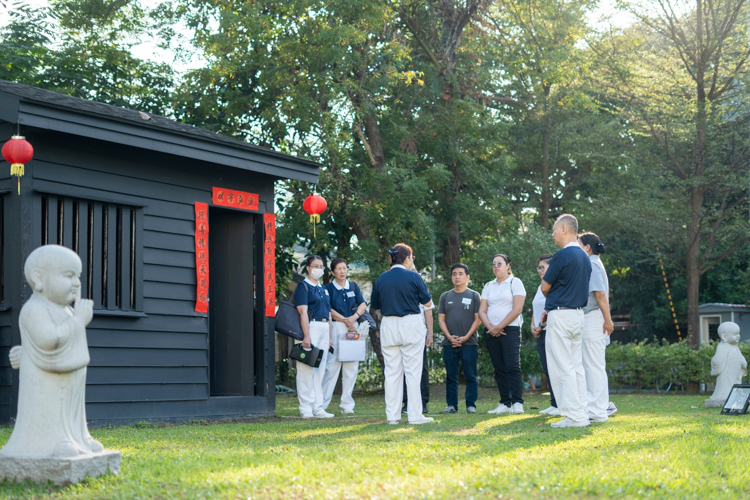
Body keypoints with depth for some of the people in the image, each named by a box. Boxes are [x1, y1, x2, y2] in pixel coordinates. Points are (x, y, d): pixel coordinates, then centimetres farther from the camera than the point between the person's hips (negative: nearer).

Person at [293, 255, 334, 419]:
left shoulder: (324, 289, 21)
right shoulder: (303, 287, -3)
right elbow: (303, 312, -12)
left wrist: (330, 336, 16)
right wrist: (306, 336, -20)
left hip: (324, 329, 8)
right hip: (310, 327, -8)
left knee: (320, 370, 8)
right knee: (307, 369, -7)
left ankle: (318, 407, 11)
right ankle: (306, 408, -5)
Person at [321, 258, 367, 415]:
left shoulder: (353, 286, 13)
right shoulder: (328, 288, 2)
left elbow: (362, 304, 8)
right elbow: (329, 310, -5)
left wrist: (354, 317, -10)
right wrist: (345, 321, -11)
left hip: (352, 328, 4)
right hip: (335, 327, -4)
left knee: (351, 366, 2)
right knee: (332, 366, -9)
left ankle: (347, 405, 7)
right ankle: (322, 404, -6)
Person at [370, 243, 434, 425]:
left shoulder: (382, 279, 4)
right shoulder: (413, 277, -6)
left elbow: (375, 305, 12)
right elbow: (427, 303, 1)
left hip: (388, 326, 4)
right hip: (411, 325, -3)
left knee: (392, 372, 7)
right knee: (412, 371, -1)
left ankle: (392, 415, 6)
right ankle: (415, 415, -2)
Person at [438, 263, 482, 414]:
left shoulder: (474, 296, 5)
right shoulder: (445, 296, 13)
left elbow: (478, 319, 0)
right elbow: (441, 319, 9)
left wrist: (466, 337, -10)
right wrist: (449, 336, -6)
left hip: (469, 343, -3)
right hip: (449, 343, 3)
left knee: (470, 376, -3)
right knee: (451, 376, 5)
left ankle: (471, 404, 2)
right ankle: (451, 405, 9)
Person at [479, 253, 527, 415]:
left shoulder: (515, 283, 1)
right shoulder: (488, 286, 17)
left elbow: (517, 309, -8)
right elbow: (482, 311, 11)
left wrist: (499, 327, -11)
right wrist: (490, 327, -7)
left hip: (510, 330, -5)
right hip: (491, 332, 5)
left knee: (512, 367, -13)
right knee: (499, 369, 3)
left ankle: (517, 403, -14)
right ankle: (505, 403, 4)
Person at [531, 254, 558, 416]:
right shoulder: (541, 287, 20)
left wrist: (541, 326, -12)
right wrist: (533, 326, 8)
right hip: (540, 334, 9)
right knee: (547, 369, 7)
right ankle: (553, 404, 10)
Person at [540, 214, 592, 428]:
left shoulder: (562, 256, -15)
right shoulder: (584, 257, 13)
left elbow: (545, 287, -8)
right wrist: (550, 308, 20)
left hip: (561, 315, -9)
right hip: (579, 313, 9)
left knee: (562, 368, -6)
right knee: (576, 366, 11)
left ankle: (574, 416, -8)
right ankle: (581, 414, 11)